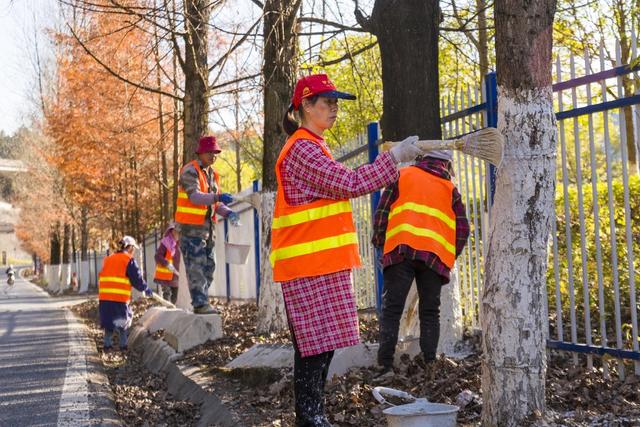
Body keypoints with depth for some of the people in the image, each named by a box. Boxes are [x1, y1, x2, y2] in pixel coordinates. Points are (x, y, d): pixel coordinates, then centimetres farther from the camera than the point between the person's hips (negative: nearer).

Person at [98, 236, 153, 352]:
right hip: (120, 298, -5)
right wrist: (147, 290, 11)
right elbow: (137, 280, -4)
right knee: (124, 322, 9)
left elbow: (102, 277, 20)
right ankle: (123, 345, 10)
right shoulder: (129, 261, -4)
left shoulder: (108, 259, 17)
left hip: (104, 297, 5)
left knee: (108, 321, 15)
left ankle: (107, 345, 16)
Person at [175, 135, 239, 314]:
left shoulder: (212, 174, 16)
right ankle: (200, 304, -9)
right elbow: (194, 196, -26)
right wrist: (217, 197, -40)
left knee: (208, 266, 11)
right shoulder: (190, 171, -11)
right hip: (191, 227, -9)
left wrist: (227, 212, -5)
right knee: (196, 265, -10)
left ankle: (202, 302, 18)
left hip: (208, 226, 9)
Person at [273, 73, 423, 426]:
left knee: (321, 345, 10)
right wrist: (395, 156, -14)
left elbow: (340, 185, 26)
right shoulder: (302, 149, -12)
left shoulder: (311, 147, 21)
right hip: (310, 266, -10)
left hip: (323, 264, 10)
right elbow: (350, 184, -18)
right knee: (315, 346, -9)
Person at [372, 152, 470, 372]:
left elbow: (381, 212, 9)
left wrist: (380, 243, 17)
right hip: (435, 255, 1)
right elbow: (463, 229, 14)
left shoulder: (402, 175, 15)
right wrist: (450, 257, 25)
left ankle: (385, 364, -8)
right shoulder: (450, 188, 18)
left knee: (391, 308, -1)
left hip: (401, 250, -1)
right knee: (430, 312, 9)